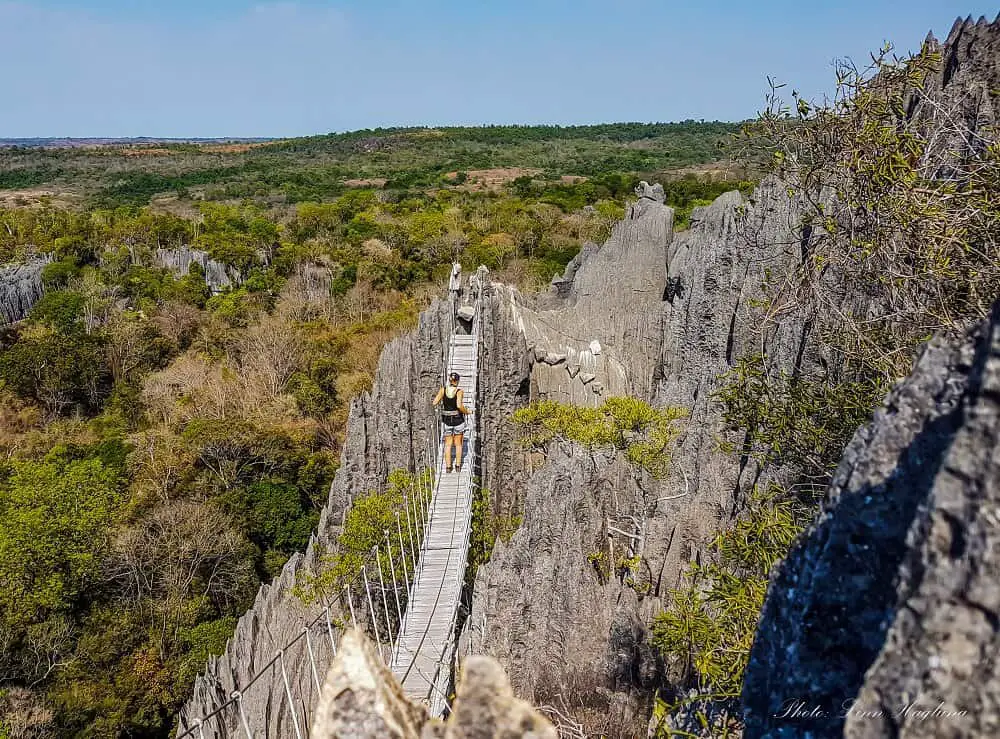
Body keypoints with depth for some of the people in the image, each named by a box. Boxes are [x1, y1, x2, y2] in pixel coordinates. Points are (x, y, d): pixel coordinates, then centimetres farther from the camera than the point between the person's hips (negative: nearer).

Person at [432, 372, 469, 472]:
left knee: (448, 444, 12)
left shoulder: (443, 389, -4)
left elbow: (435, 402, -6)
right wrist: (466, 411, -7)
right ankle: (458, 465, 16)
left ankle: (448, 466, 12)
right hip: (458, 419, -2)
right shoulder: (459, 391, -13)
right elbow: (459, 405, -25)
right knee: (458, 444, 13)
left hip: (447, 420, 2)